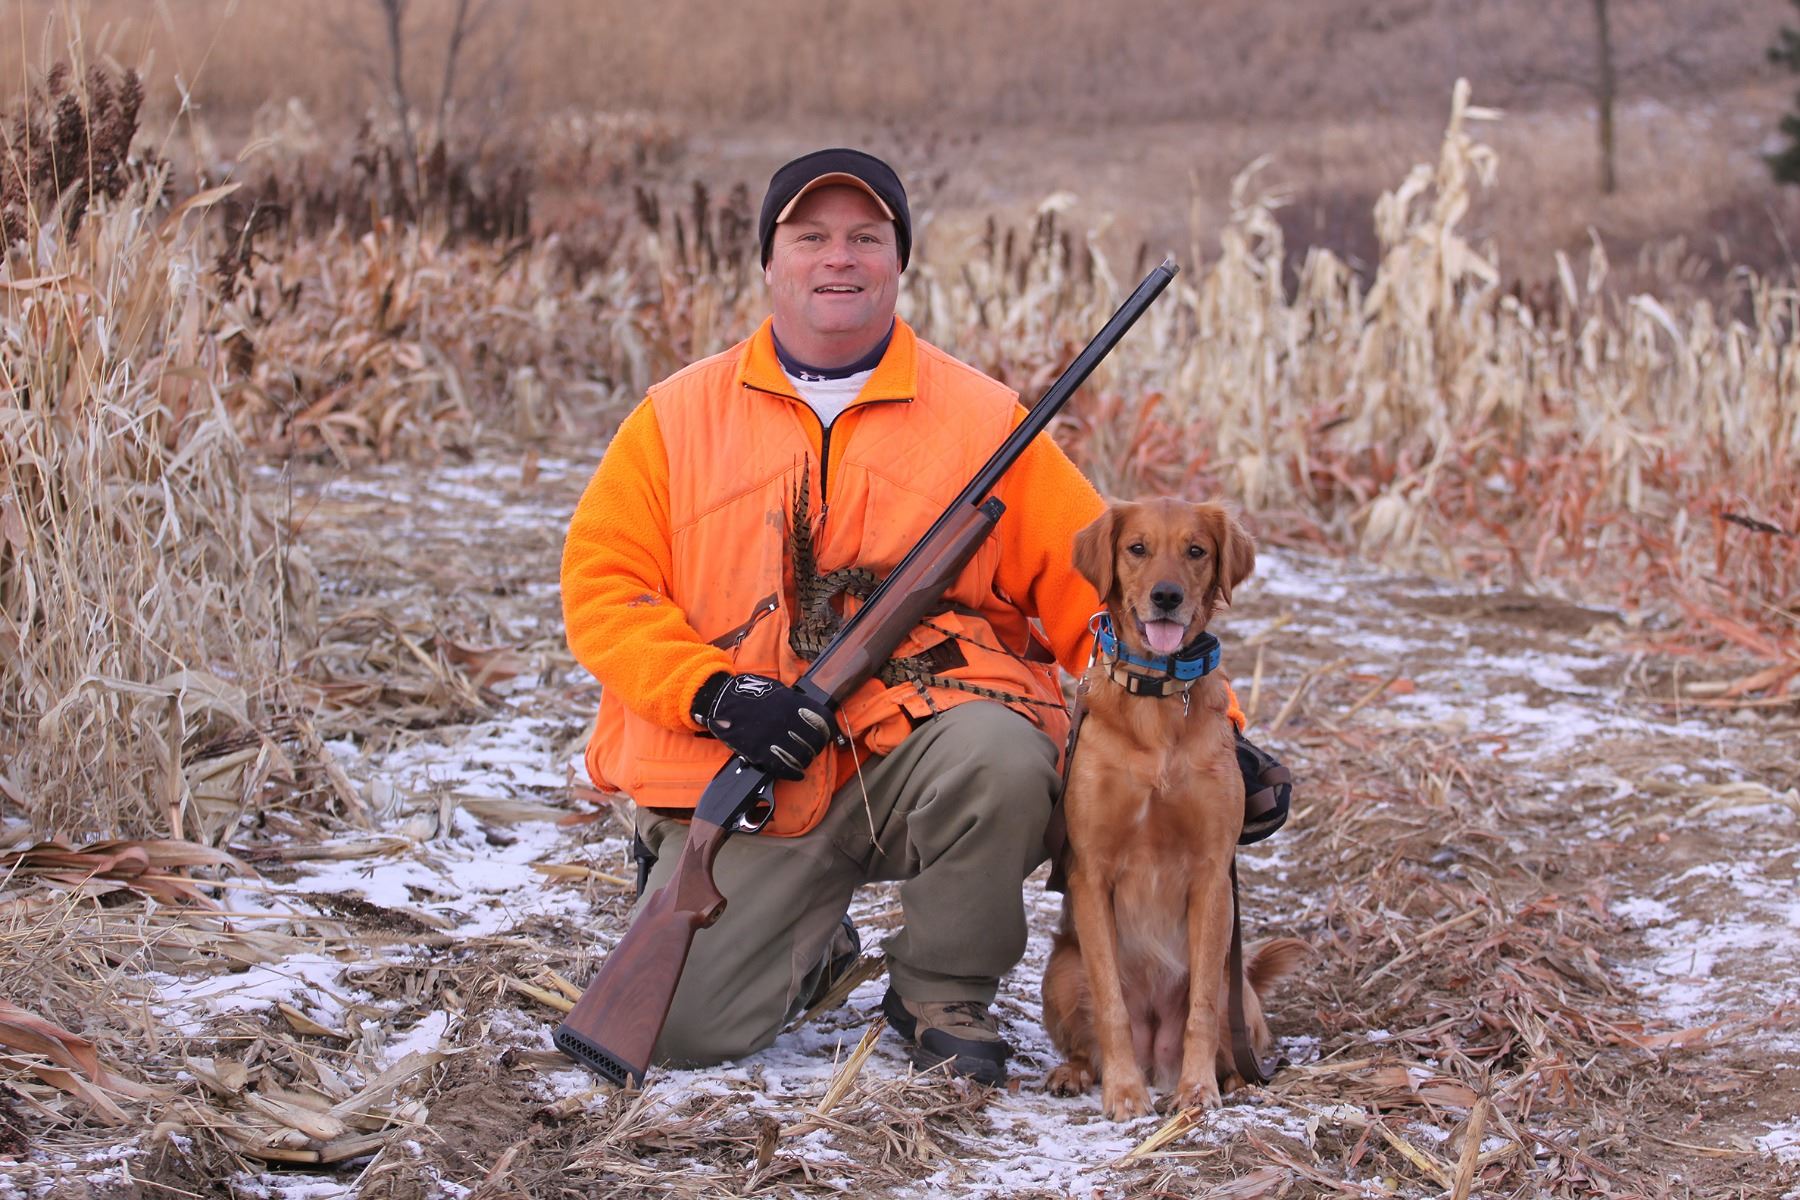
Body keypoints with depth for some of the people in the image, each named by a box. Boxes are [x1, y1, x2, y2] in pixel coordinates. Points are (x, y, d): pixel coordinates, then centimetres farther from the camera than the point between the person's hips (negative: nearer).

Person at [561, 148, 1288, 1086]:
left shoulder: (982, 419, 7)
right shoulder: (678, 418, 9)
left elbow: (1093, 584, 3)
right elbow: (602, 583, 4)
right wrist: (712, 692, -13)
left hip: (918, 749, 0)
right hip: (745, 783, 1)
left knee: (999, 752, -35)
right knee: (679, 1027, -16)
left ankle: (944, 993, -6)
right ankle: (815, 945, 21)